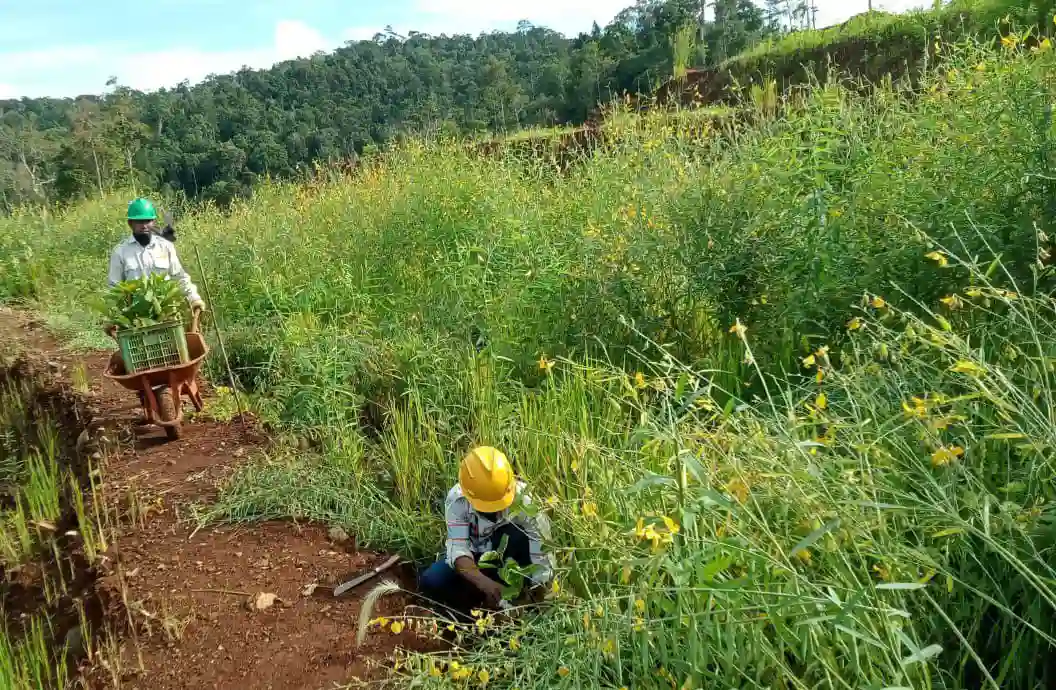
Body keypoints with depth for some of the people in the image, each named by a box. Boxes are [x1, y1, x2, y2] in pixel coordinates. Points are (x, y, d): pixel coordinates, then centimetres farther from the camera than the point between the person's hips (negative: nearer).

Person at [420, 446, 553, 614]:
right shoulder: (457, 498, -23)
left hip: (507, 559, -1)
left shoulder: (521, 497, -26)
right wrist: (484, 583, -45)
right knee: (431, 582, -26)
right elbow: (458, 548, -30)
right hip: (472, 559, 1)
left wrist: (539, 591, -33)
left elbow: (540, 551, -25)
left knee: (514, 533, -33)